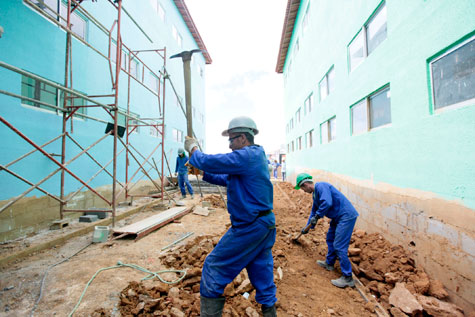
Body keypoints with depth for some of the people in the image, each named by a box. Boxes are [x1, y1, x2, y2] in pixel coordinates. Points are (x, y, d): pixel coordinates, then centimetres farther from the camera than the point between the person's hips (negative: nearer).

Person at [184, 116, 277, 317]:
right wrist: (202, 173, 12)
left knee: (213, 268, 7)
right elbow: (227, 179, 19)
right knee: (263, 279, 20)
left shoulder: (246, 156, -18)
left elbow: (209, 162, -19)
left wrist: (193, 149, 1)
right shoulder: (257, 156, 13)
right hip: (265, 225, 10)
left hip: (248, 228, -9)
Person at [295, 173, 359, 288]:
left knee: (339, 246, -7)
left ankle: (347, 278, 4)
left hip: (346, 216, -10)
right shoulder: (315, 193, 13)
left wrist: (317, 216, -19)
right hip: (338, 217, 11)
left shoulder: (321, 186, -19)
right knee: (330, 239, 21)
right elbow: (314, 210, 23)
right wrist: (307, 227, 29)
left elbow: (327, 203, -34)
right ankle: (329, 263, 38)